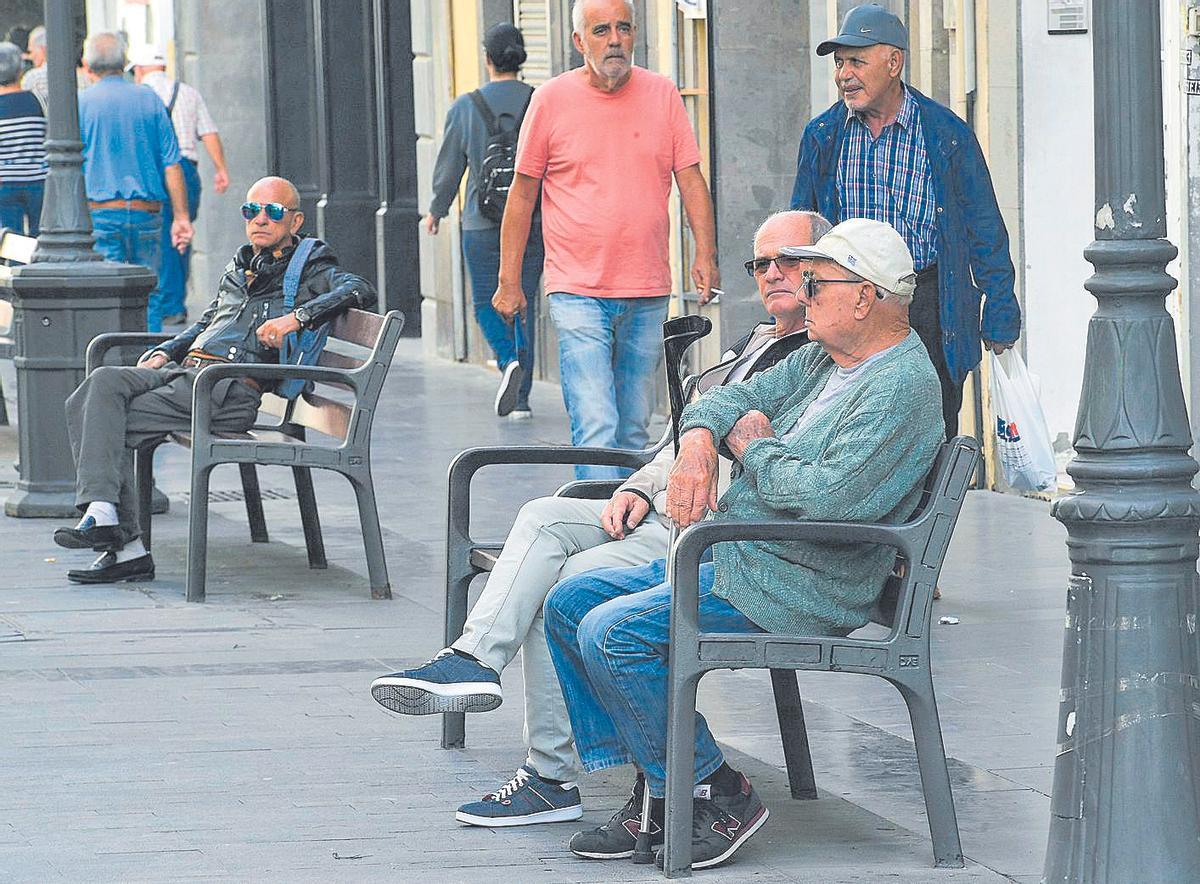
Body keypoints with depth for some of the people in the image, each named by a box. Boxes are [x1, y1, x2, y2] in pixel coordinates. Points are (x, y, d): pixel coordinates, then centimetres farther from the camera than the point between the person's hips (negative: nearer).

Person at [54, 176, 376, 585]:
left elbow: (359, 290, -9)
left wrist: (298, 316, -21)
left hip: (231, 388, -7)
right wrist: (162, 353, 20)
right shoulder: (238, 270, 31)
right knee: (103, 383, -22)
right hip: (186, 370, 7)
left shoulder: (308, 270, 8)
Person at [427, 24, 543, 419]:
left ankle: (508, 361, -16)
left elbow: (449, 167, 4)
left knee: (486, 301, 11)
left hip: (483, 223, -2)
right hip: (534, 222, 2)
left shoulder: (465, 107, -4)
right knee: (524, 304, 8)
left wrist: (436, 210, 20)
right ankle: (521, 397, 7)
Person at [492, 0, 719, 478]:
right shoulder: (551, 99, 1)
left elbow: (691, 180, 9)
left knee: (634, 432, 9)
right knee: (595, 429, -14)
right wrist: (509, 281, 3)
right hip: (577, 292, -3)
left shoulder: (662, 94, 7)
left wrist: (705, 253, -4)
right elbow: (522, 193, 5)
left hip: (648, 294, 3)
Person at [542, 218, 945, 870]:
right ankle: (654, 789, 4)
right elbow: (729, 400, 19)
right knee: (569, 604, 7)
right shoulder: (821, 360, 15)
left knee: (612, 632, -23)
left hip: (792, 590, -11)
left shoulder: (903, 388, -17)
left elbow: (833, 496, -29)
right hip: (726, 558, 11)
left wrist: (756, 449, -11)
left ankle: (716, 795, -11)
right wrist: (698, 443, -5)